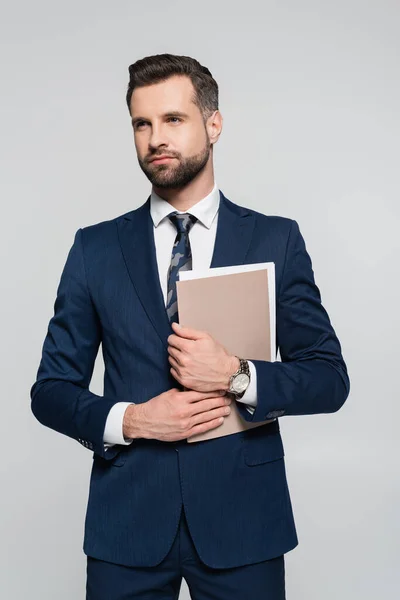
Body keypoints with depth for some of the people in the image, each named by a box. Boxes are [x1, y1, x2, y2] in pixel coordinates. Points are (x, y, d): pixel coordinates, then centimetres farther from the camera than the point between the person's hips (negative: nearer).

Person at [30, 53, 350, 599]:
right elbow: (51, 390, 4)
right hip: (127, 521, 1)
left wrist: (237, 376, -17)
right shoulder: (95, 248, 3)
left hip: (242, 519, 0)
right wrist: (130, 420, -13)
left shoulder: (277, 240, 0)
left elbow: (330, 378, -1)